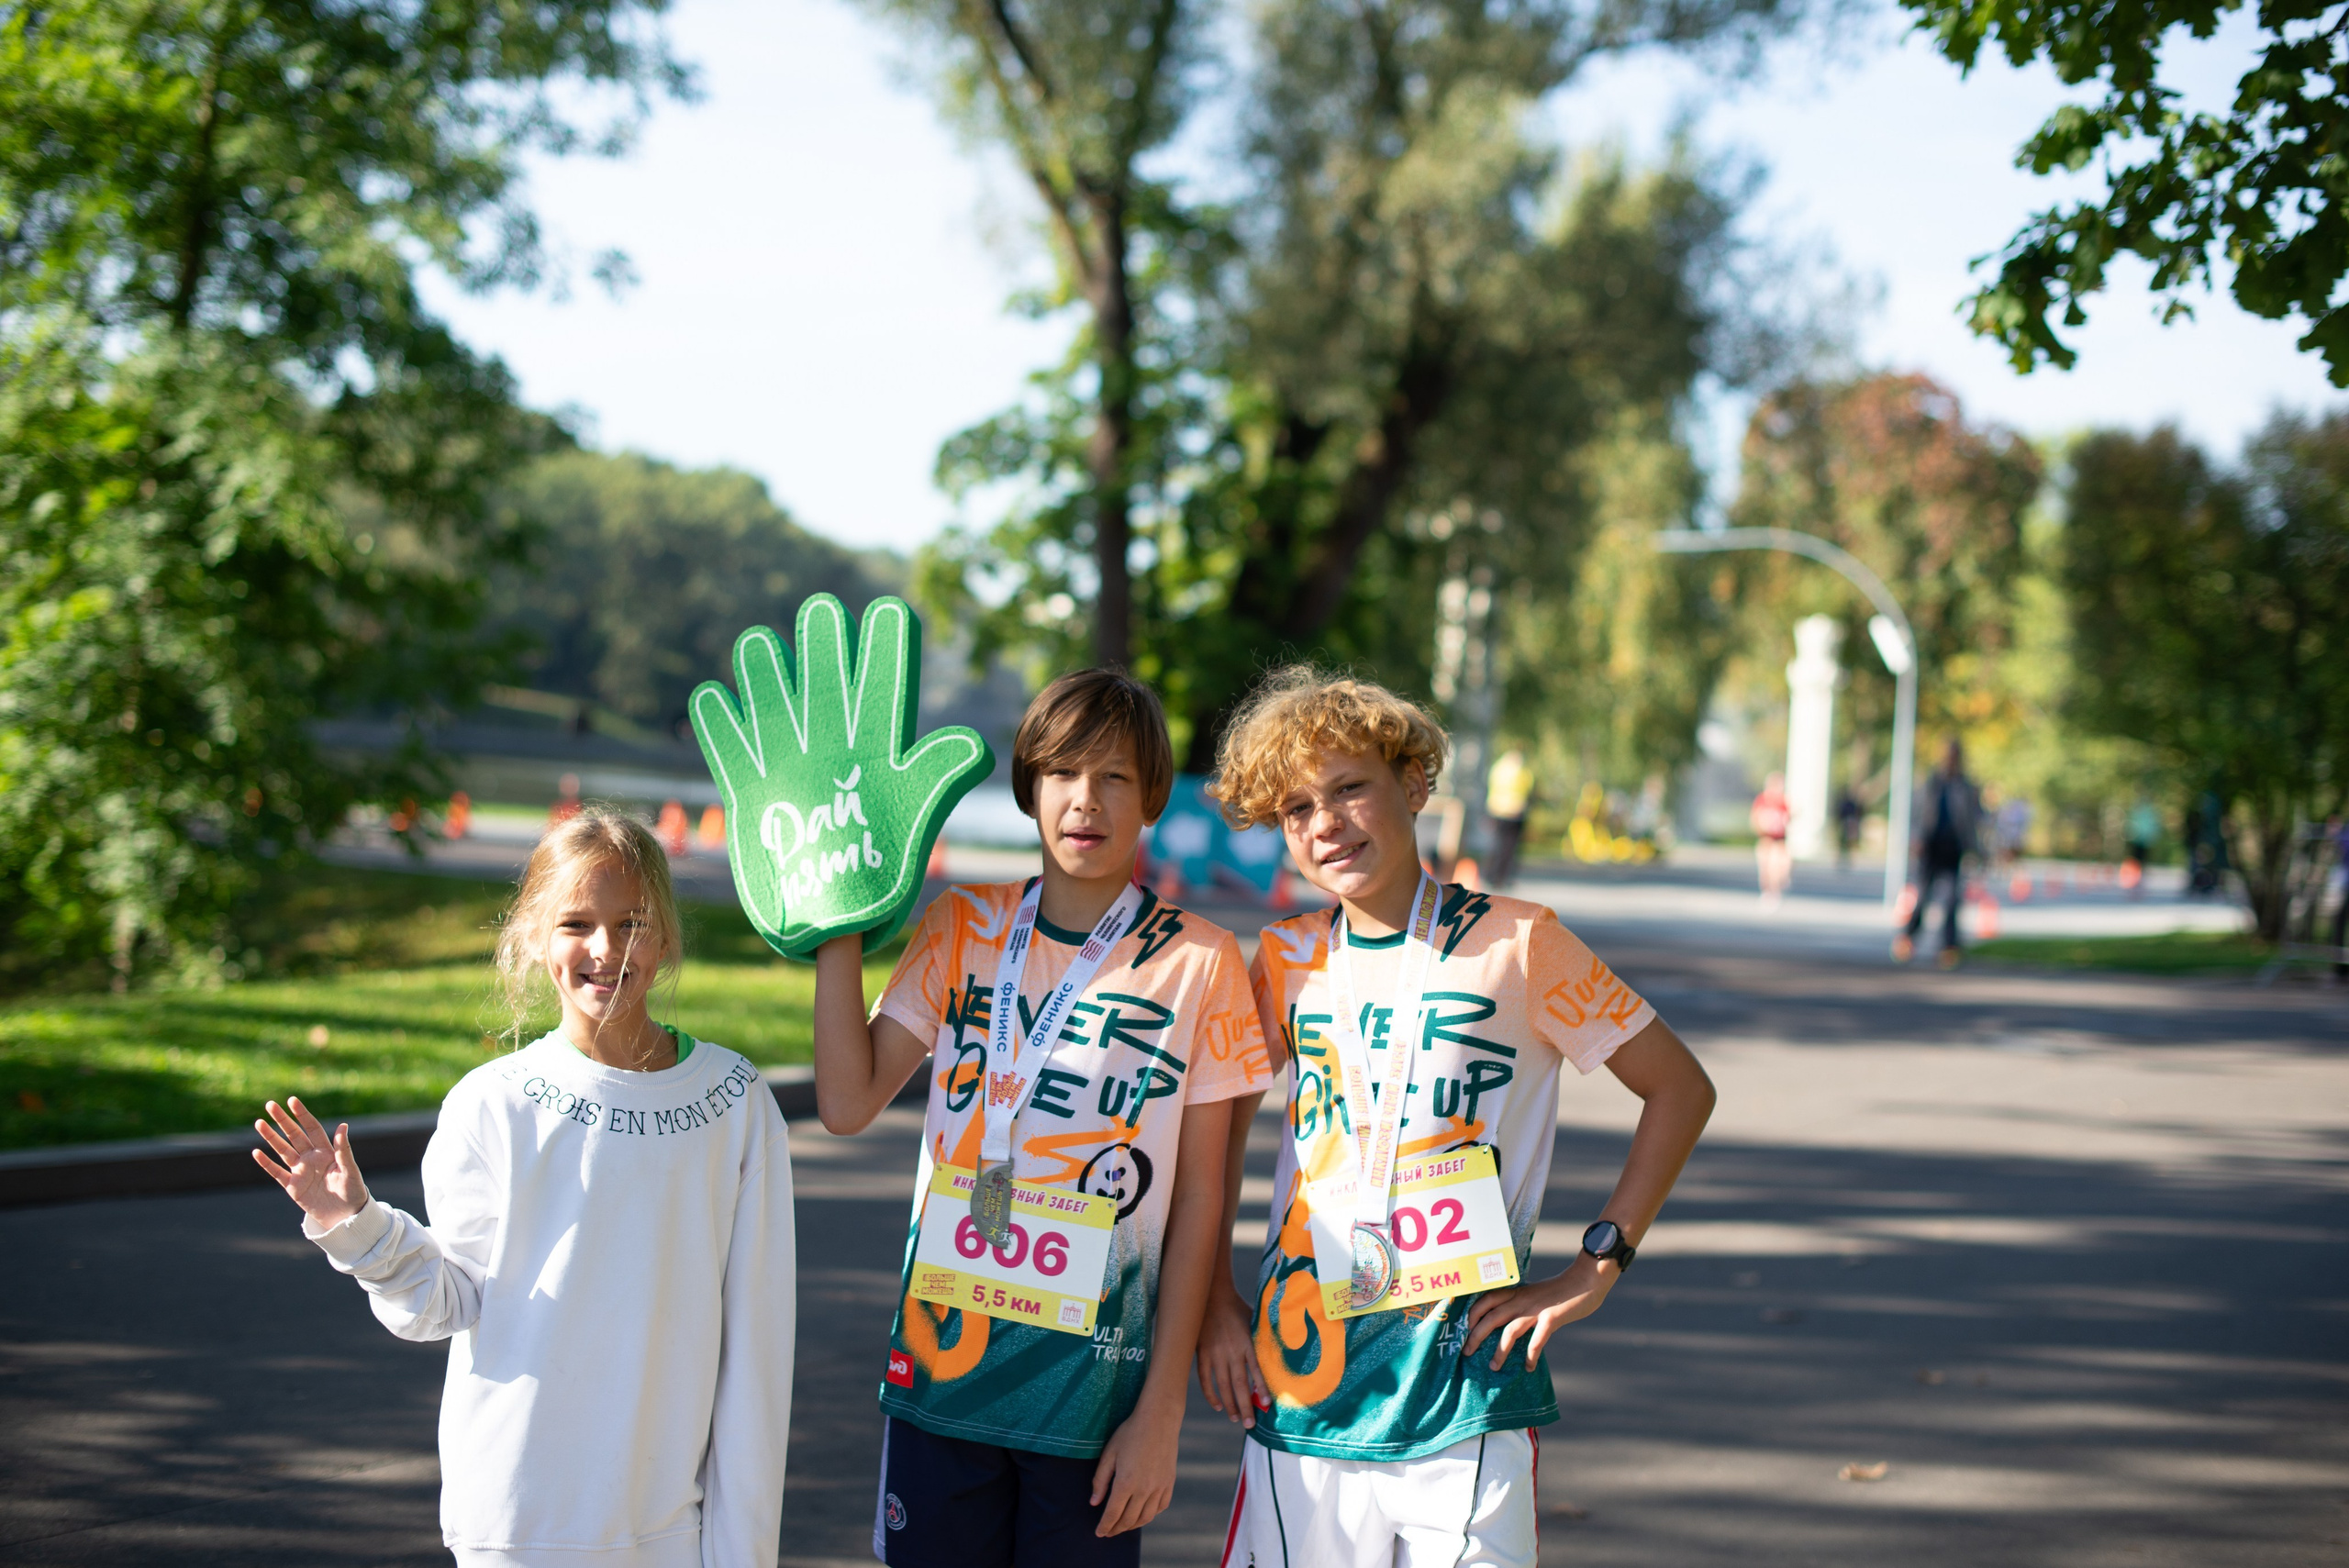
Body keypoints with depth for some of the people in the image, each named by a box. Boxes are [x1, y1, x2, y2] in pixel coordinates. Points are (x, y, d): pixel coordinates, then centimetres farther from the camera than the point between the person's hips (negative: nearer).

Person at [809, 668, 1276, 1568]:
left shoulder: (1198, 964, -3)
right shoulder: (961, 931, 6)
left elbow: (1198, 1200, -2)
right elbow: (847, 1105, -3)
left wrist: (1162, 1411, -4)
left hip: (1096, 1391, -2)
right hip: (940, 1370, 2)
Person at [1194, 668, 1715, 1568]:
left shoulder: (1513, 944, -3)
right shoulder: (1287, 961, 7)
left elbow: (1680, 1090, 1)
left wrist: (1596, 1270, -4)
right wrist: (1214, 1301, 9)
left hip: (1465, 1375, -3)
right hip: (1302, 1378, 3)